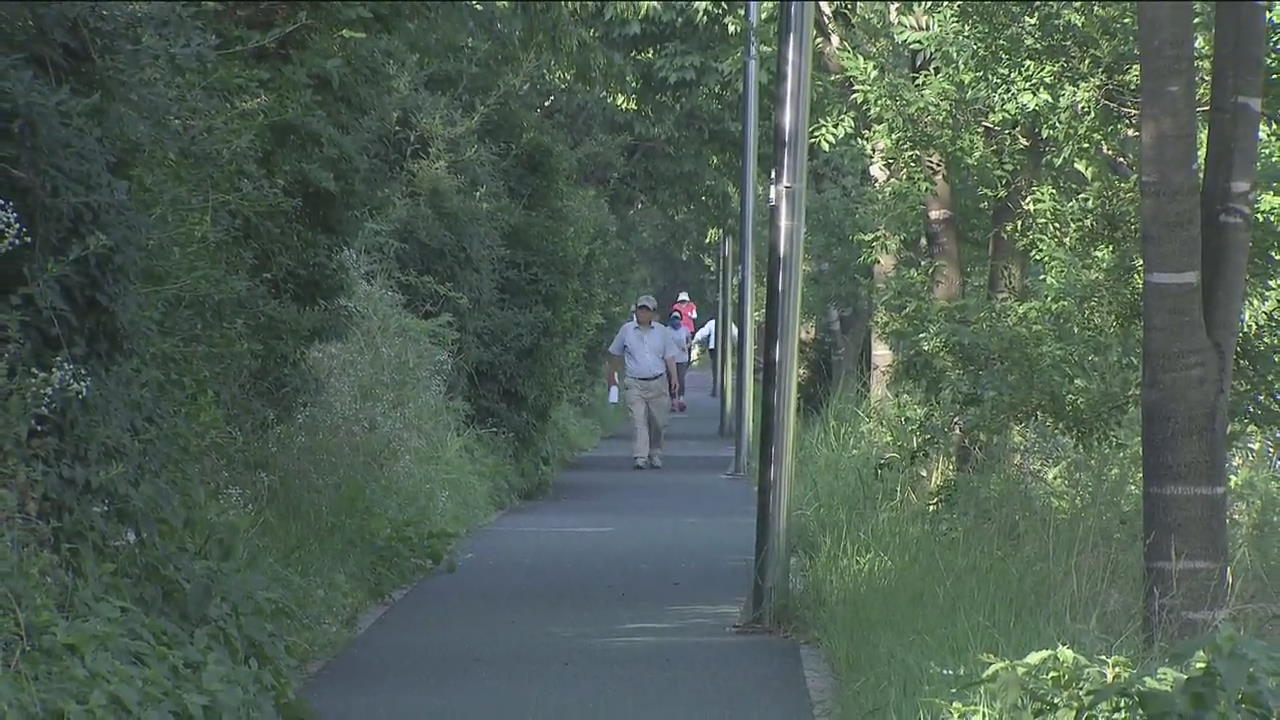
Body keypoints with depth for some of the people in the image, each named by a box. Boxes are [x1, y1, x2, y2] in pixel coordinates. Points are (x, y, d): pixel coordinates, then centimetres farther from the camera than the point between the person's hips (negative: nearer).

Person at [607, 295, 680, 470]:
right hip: (635, 384, -1)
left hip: (658, 383, 1)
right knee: (639, 421, -12)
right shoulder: (626, 330, 5)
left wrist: (674, 378, -3)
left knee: (658, 422, 6)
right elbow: (614, 354, 17)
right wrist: (612, 376, 20)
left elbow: (669, 357, 8)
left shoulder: (662, 331, 7)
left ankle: (655, 455, 23)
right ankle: (640, 457, -18)